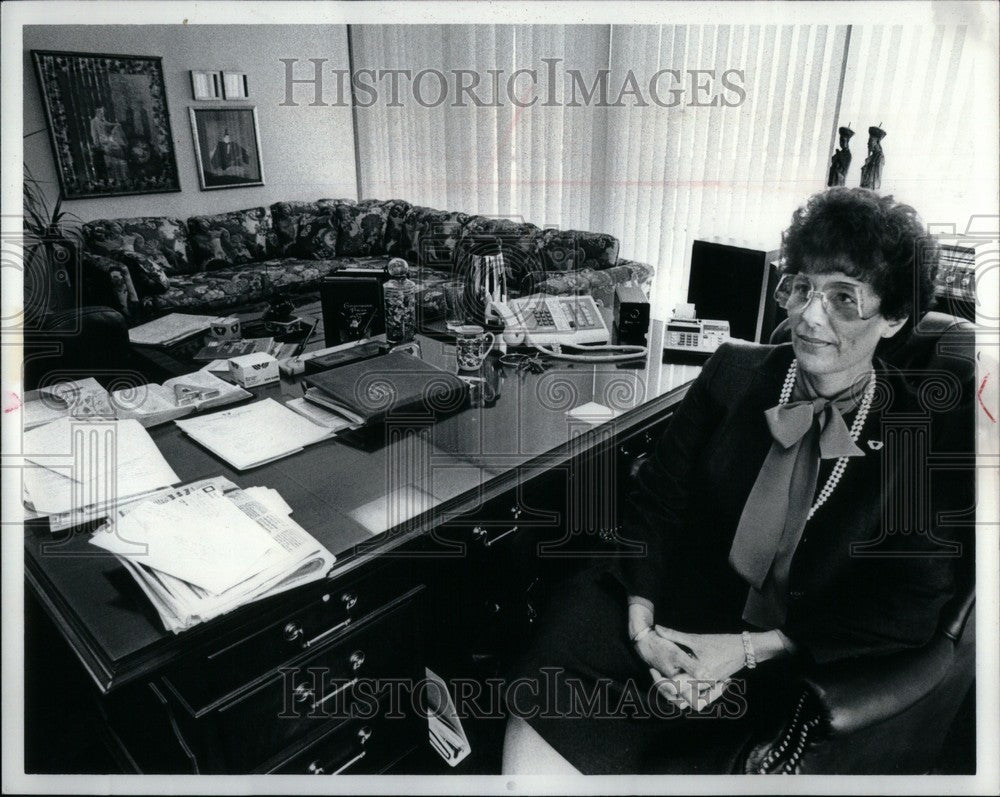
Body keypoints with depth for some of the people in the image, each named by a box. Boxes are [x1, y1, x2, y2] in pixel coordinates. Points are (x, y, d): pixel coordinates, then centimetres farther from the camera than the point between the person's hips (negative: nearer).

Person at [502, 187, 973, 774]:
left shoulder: (934, 438, -5)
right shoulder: (735, 371, 1)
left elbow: (910, 604, -5)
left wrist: (749, 649, -14)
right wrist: (641, 616, -13)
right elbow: (657, 497, 2)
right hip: (670, 620, 2)